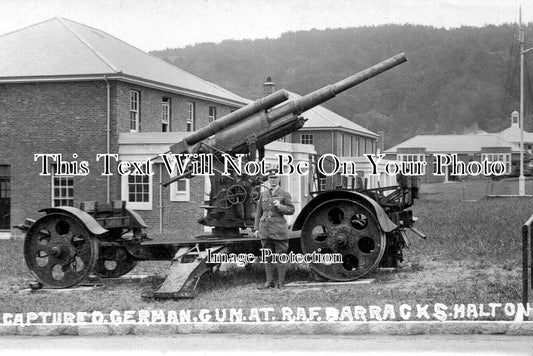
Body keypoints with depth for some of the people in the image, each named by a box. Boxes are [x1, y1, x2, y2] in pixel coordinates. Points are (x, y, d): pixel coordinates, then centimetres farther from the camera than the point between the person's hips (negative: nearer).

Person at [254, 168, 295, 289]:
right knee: (267, 257, 5)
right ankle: (269, 282, 11)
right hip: (265, 229, 4)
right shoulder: (263, 194, 12)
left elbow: (291, 210, -1)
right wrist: (256, 228, 9)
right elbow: (258, 212, 15)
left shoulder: (284, 194, 1)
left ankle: (281, 283, 4)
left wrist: (279, 206, -17)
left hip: (279, 230, -4)